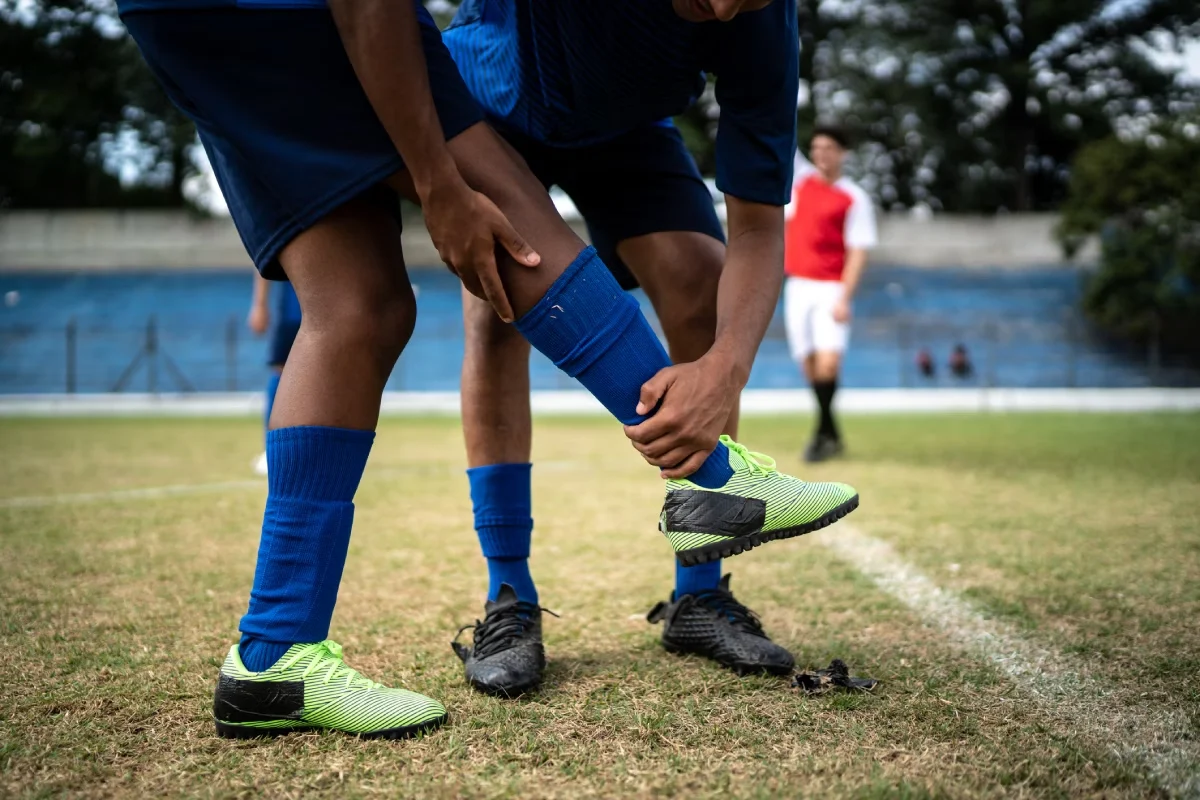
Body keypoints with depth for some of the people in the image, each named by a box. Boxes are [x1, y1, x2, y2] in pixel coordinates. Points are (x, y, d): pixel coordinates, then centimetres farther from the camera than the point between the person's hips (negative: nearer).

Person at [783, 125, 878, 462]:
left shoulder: (855, 199, -3)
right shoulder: (801, 178, 10)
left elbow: (858, 252, -8)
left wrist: (844, 299, -16)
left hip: (831, 289, -4)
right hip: (797, 286, 4)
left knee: (829, 361, -19)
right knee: (809, 364, 3)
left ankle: (823, 431, -7)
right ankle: (832, 434, 14)